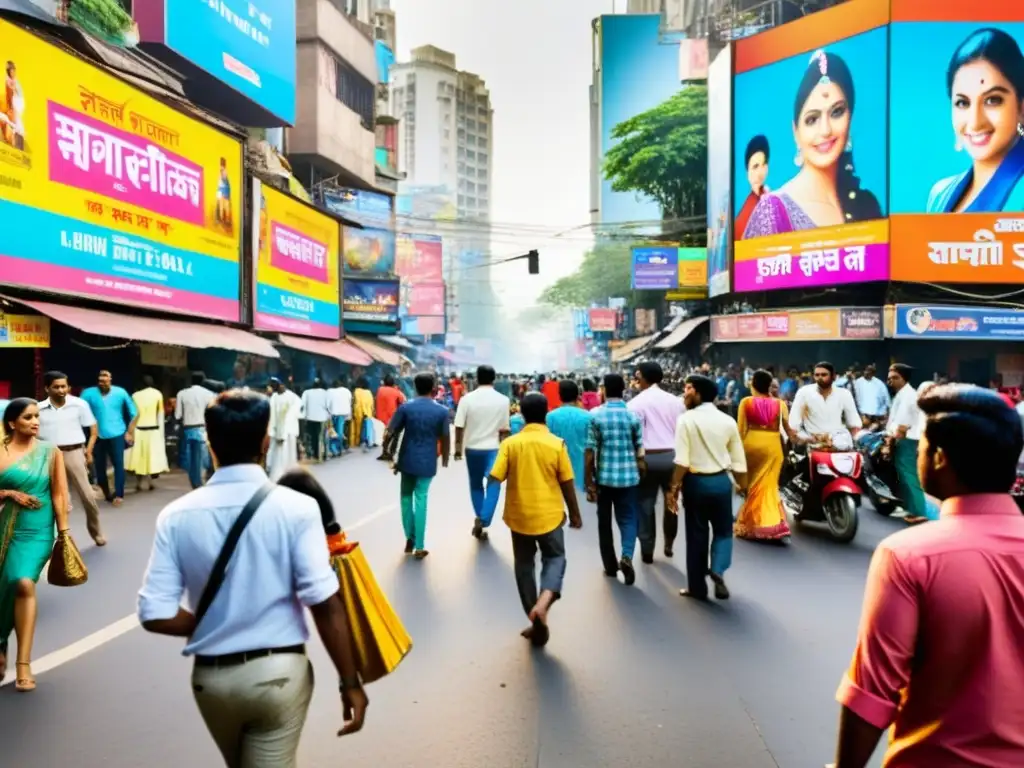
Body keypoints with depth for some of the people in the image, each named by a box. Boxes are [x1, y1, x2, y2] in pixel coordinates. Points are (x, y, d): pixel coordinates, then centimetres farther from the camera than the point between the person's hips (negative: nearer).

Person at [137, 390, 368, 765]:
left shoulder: (177, 516, -9)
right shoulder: (296, 508, -17)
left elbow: (155, 615, -10)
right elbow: (325, 605, -19)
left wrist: (212, 627, 7)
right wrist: (350, 682, -9)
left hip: (211, 677, 4)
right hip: (278, 672, -4)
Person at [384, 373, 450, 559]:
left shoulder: (405, 407, -6)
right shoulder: (442, 411, -6)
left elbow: (390, 433, -7)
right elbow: (445, 438, -1)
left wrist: (387, 450, 10)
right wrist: (445, 459, 14)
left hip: (407, 460, 0)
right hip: (427, 462, 0)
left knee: (406, 497, 18)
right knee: (421, 499, 6)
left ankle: (410, 538, 18)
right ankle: (419, 546, 7)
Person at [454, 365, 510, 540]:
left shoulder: (467, 398, -6)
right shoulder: (503, 400, -6)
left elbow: (459, 427, -6)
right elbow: (504, 429, -3)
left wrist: (458, 447, 7)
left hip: (472, 448, 1)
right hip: (493, 448, -1)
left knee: (476, 485, 19)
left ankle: (479, 518, 20)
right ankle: (483, 521, -7)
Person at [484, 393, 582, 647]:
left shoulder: (510, 443, -7)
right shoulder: (557, 444, -8)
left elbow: (495, 478, -10)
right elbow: (567, 483, -3)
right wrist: (575, 513, 8)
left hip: (519, 515, 1)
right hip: (549, 514, -1)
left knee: (524, 565, 15)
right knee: (555, 558, 17)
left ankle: (536, 624, 20)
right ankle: (544, 601, -11)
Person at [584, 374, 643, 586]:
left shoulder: (595, 416, -6)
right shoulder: (634, 416, -1)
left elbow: (590, 452, -8)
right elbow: (640, 452, 2)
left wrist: (589, 482, -2)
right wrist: (641, 476, 15)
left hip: (604, 476, 0)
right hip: (628, 477, 1)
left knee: (605, 522, 13)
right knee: (628, 519, 10)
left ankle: (611, 566, 21)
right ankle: (627, 556, -14)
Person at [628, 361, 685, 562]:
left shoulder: (636, 403, -6)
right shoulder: (675, 401, 5)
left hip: (648, 457, -3)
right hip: (672, 455, 3)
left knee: (646, 504, 7)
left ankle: (647, 551, 14)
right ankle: (669, 544, 30)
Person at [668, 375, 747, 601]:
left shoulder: (686, 419, -10)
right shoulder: (728, 421, 3)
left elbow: (682, 461, -16)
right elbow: (739, 462, 6)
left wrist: (674, 487, -8)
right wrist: (743, 486, 18)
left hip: (695, 482, -2)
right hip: (721, 481, 3)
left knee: (696, 535, 9)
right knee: (723, 531, 19)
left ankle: (697, 586, 17)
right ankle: (718, 569, -5)